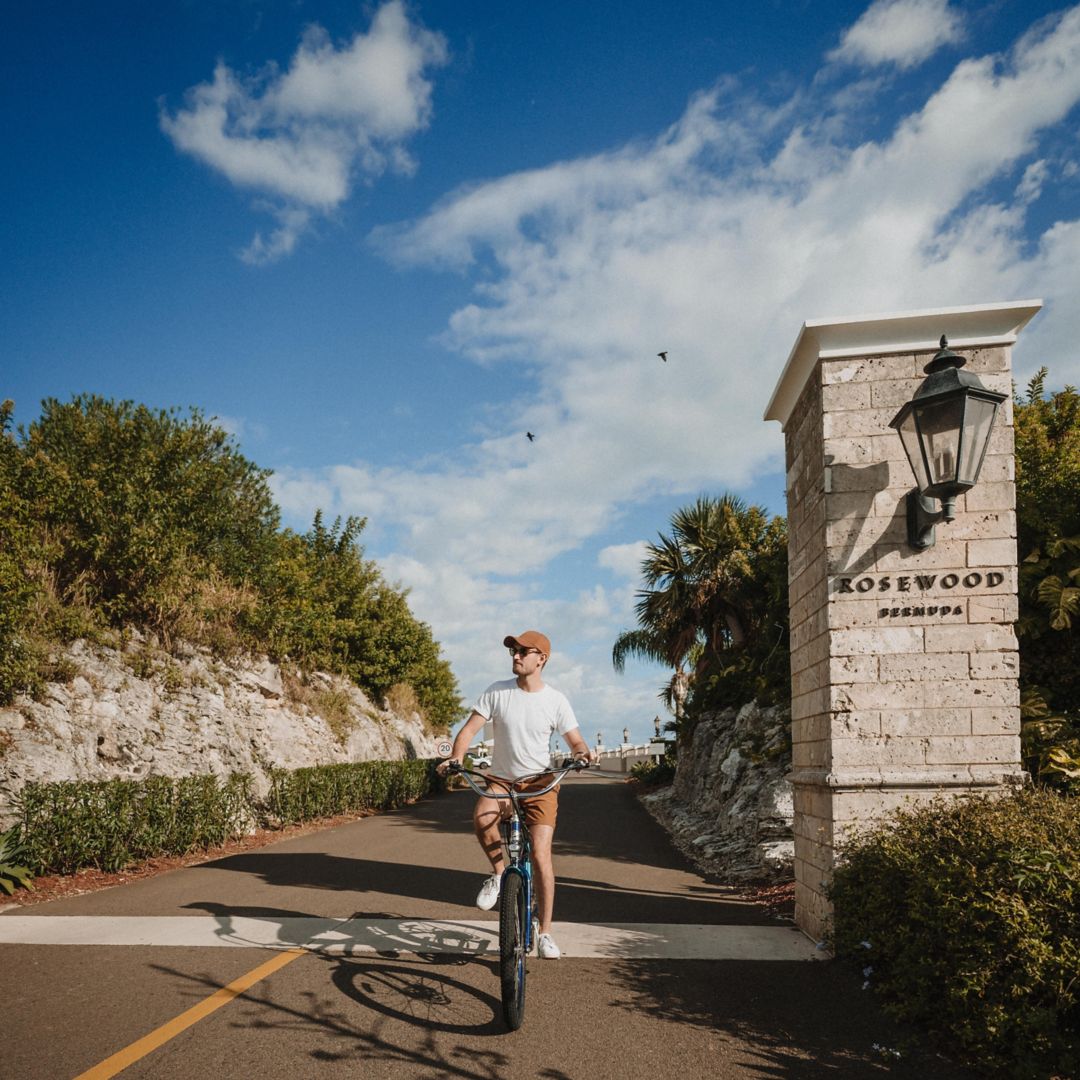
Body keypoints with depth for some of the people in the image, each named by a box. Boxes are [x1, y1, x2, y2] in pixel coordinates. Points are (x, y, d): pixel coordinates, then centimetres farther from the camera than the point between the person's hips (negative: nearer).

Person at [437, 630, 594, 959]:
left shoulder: (556, 700, -6)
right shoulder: (496, 692, -5)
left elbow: (575, 741, -1)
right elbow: (470, 728, -8)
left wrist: (583, 752, -25)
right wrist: (455, 758, -26)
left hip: (540, 783, -1)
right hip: (501, 779, 1)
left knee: (540, 855, -11)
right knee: (481, 816, -33)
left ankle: (545, 933, 6)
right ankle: (498, 873, -3)